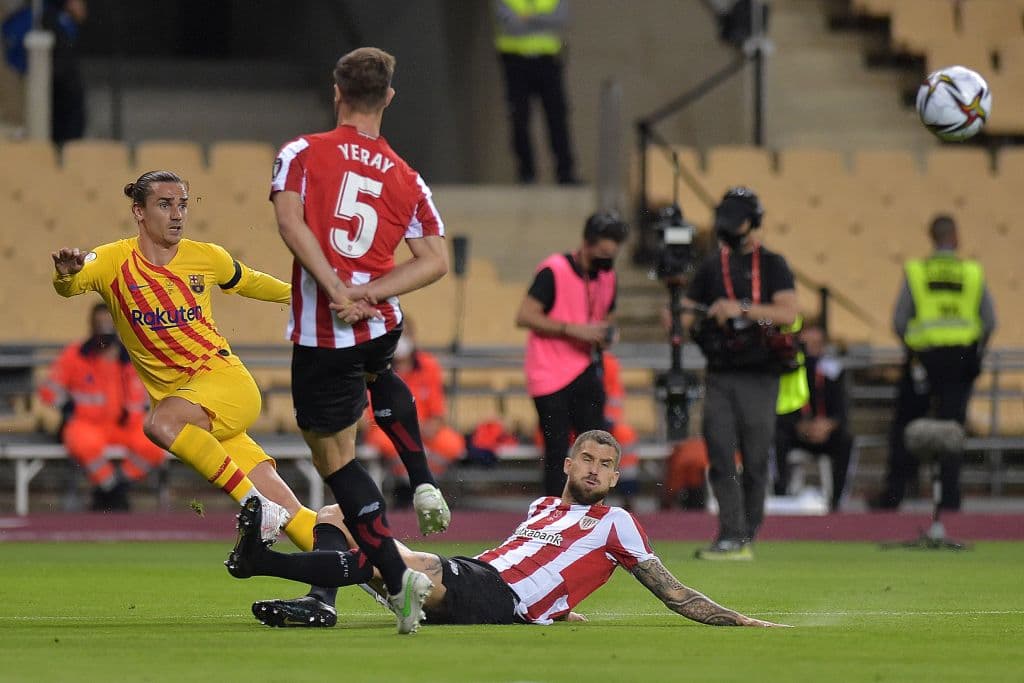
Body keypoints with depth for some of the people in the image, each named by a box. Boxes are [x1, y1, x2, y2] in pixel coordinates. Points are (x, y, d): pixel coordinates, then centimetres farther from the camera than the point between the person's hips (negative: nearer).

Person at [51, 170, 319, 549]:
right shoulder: (115, 261, -1)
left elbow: (248, 282, 24)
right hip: (174, 392, 1)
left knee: (160, 423, -35)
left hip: (225, 380, -1)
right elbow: (69, 285, -20)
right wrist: (66, 273, -43)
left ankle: (253, 500, -23)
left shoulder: (207, 258, 4)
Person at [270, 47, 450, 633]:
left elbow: (289, 219, -20)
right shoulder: (406, 178, 5)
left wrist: (337, 291, -20)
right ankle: (425, 485, 26)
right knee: (379, 378, 41)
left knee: (334, 453, 7)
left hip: (322, 336, -4)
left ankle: (397, 576, -4)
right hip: (382, 326, 4)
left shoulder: (303, 154, -3)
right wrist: (366, 294, -8)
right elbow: (436, 260, -4)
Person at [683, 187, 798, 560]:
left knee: (755, 462, 0)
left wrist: (742, 309, -20)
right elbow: (687, 313, 13)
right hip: (719, 376, 3)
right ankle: (731, 537, -11)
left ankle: (747, 536, 9)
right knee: (721, 459, -7)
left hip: (759, 378, -3)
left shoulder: (771, 265, 2)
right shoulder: (711, 267, 13)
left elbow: (788, 312, -11)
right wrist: (679, 319, -11)